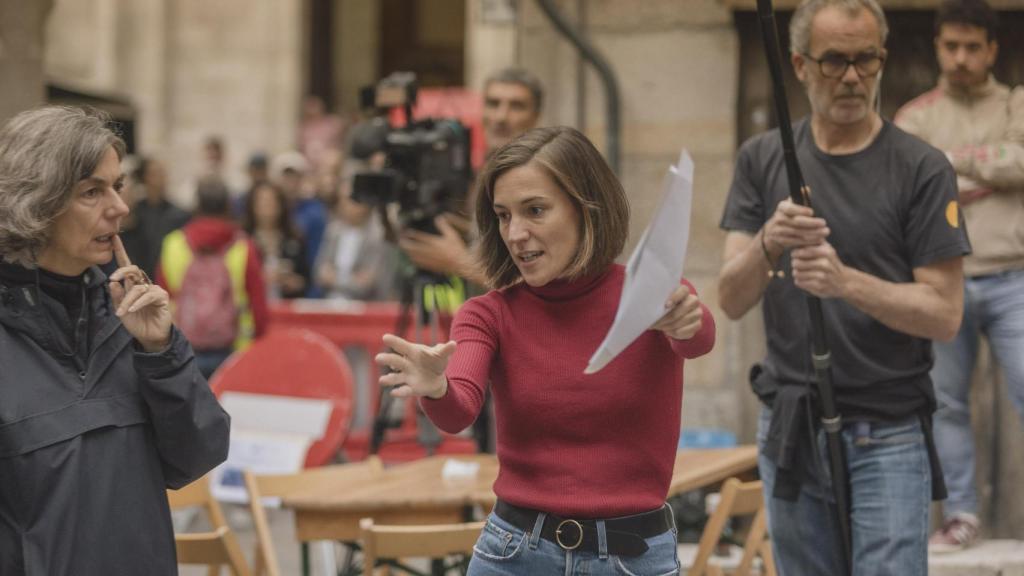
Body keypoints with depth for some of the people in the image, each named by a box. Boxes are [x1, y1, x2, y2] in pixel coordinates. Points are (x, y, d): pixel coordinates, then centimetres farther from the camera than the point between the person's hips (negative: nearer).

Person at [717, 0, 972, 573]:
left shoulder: (922, 169, -6)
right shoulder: (763, 159, 5)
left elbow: (944, 314, -10)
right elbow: (732, 300, -2)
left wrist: (847, 281, -26)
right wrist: (767, 245, -23)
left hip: (886, 437, -4)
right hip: (789, 430, 4)